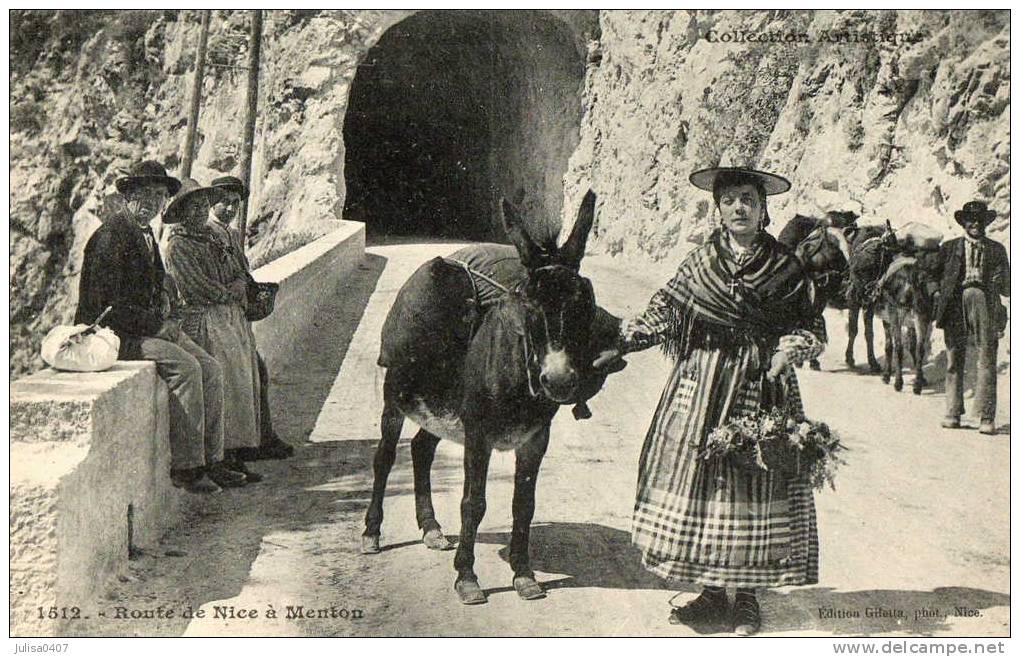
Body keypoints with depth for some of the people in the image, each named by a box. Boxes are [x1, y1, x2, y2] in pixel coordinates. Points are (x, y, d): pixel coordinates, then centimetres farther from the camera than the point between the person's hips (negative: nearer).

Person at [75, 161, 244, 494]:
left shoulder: (146, 233, 16)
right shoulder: (112, 234, -15)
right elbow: (106, 304, -21)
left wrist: (165, 315, 5)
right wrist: (157, 324, -17)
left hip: (151, 326, 9)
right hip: (113, 331, -9)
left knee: (211, 368, -4)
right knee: (186, 367, -26)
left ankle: (210, 460, -1)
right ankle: (185, 466, -20)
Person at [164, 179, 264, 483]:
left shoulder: (211, 239, 22)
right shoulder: (178, 245, -4)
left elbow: (238, 275, 22)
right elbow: (201, 287, -13)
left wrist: (239, 287, 0)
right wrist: (230, 294, 0)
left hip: (233, 319, 8)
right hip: (206, 323, -8)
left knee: (242, 385, 3)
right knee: (225, 386, -14)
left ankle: (235, 456, 6)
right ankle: (227, 458, -9)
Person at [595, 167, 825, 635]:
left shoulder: (784, 267, 2)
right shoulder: (700, 261, 6)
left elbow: (808, 326, 6)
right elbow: (663, 312, 5)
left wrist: (789, 350, -13)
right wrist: (622, 344, -5)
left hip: (760, 386, -2)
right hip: (700, 384, 2)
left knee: (753, 484, 0)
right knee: (697, 479, 3)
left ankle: (748, 596, 14)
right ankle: (712, 592, 17)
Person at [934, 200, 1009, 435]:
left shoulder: (997, 250, 16)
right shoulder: (949, 248, 16)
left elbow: (1006, 289, 13)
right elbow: (937, 278, 16)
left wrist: (1000, 280, -7)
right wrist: (939, 296, 0)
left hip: (986, 305, 0)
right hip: (955, 304, 0)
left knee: (987, 361, -6)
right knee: (954, 361, 2)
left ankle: (987, 417, -4)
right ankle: (953, 412, 9)